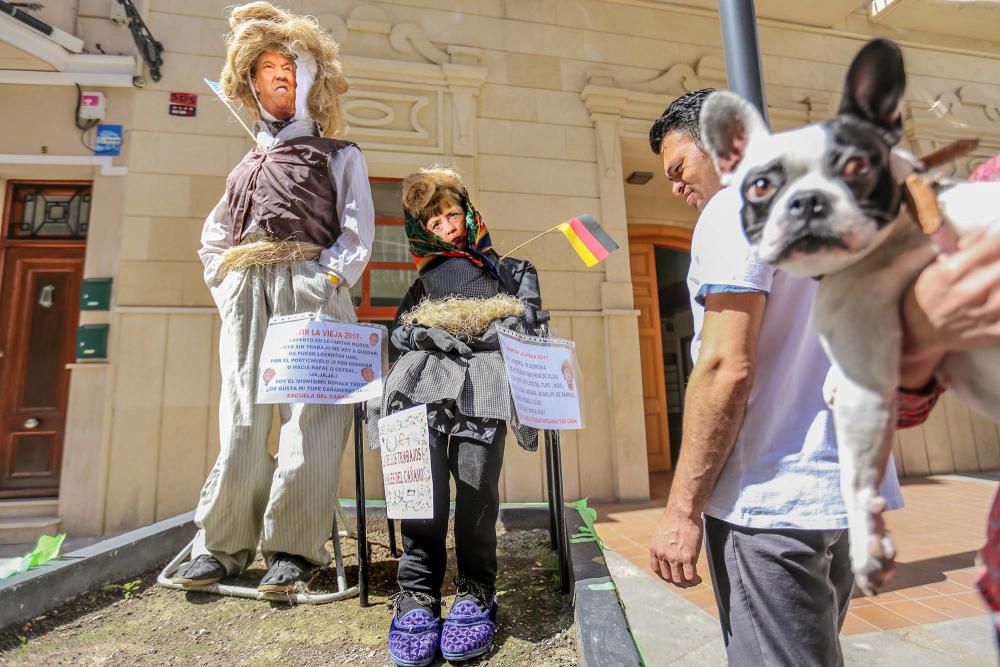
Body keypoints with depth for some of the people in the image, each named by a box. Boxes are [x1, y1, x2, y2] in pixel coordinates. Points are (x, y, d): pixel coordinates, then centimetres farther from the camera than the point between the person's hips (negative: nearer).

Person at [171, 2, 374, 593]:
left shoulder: (340, 156, 19)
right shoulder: (247, 165, 31)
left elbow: (358, 236, 5)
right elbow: (213, 240, 29)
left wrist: (323, 281, -11)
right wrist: (227, 289, 10)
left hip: (311, 288, -3)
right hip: (245, 294, 4)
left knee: (310, 412, -12)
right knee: (242, 416, -4)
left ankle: (294, 547, -4)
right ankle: (224, 544, 5)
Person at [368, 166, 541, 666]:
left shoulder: (507, 269, 31)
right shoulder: (425, 279, 34)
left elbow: (528, 312, 15)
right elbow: (400, 329, 20)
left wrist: (495, 331, -5)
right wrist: (430, 334, -2)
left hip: (486, 366, -1)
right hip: (428, 367, 2)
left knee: (475, 475, -27)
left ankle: (476, 592, -14)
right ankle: (417, 592, -18)